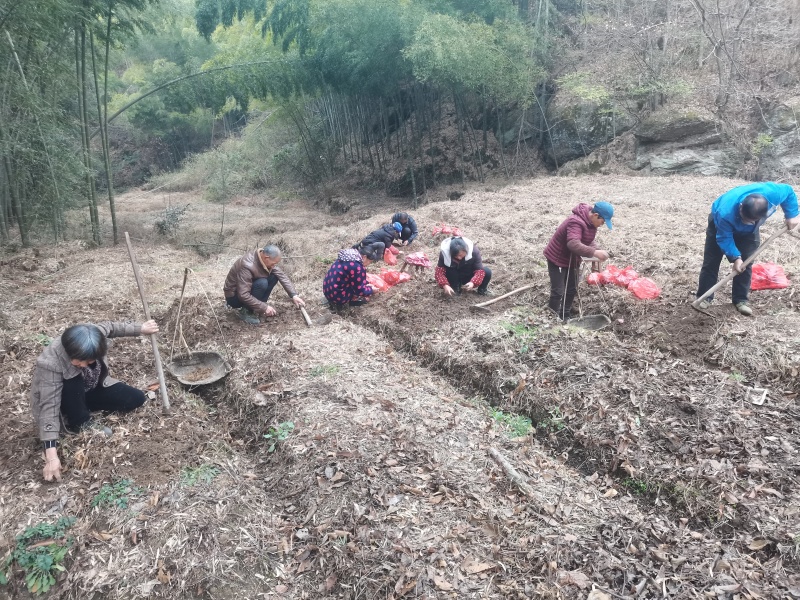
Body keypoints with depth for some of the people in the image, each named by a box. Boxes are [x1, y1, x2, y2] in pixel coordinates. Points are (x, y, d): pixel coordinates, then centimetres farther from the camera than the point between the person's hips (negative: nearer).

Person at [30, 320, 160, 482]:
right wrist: (51, 455, -46)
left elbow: (109, 326, -4)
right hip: (66, 399, -5)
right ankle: (79, 423, -12)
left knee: (137, 398, -5)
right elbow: (49, 407, -42)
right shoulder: (51, 363, -40)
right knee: (73, 381, -37)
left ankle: (84, 409, 7)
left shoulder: (94, 337, -29)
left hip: (90, 389, 5)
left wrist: (140, 329, 0)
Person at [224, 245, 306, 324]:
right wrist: (264, 307, -32)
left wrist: (294, 295, -14)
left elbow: (282, 276, -6)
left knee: (274, 276, -9)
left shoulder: (264, 257, -11)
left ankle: (256, 307, -1)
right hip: (234, 297, -8)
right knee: (262, 284, -31)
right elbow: (243, 295, -36)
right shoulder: (247, 266, -35)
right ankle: (246, 311, -12)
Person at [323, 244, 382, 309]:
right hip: (337, 297, -9)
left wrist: (366, 284, 22)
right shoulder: (357, 267, -23)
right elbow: (360, 291, -12)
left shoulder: (348, 255, 6)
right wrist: (371, 289, 5)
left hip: (327, 291, 9)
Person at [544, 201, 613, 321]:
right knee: (558, 291, -6)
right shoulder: (576, 222, -33)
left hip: (572, 260, 10)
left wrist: (597, 254, -10)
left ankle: (565, 317, 30)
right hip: (557, 259, -9)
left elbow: (589, 241, 8)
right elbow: (574, 244, -46)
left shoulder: (590, 222, -3)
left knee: (572, 289, 16)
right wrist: (594, 253, -45)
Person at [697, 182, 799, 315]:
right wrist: (735, 257, -35)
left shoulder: (772, 193, -40)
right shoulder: (725, 214, -48)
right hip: (720, 225, -3)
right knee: (711, 262, -3)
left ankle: (740, 299, 6)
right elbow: (724, 238, -30)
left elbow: (788, 191, -13)